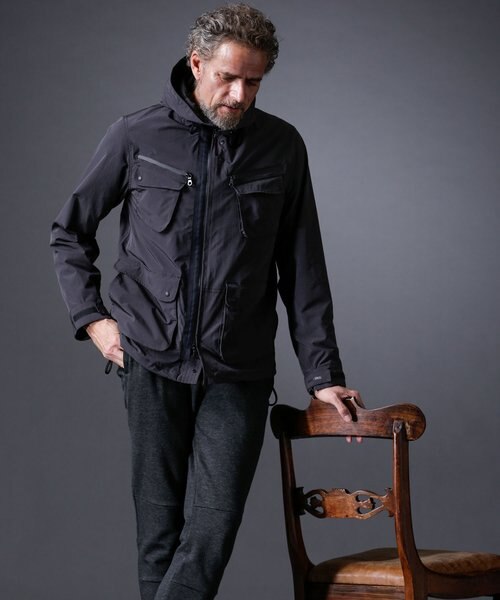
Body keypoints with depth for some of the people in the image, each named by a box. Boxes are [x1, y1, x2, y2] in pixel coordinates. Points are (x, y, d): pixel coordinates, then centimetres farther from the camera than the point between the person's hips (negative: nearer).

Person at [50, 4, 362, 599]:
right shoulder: (137, 136, 2)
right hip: (153, 364, 0)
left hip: (239, 372, 1)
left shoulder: (282, 148, 5)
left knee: (212, 530, -9)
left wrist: (323, 375, 4)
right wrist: (91, 316, 2)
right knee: (159, 528, 4)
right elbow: (69, 232, 14)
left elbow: (303, 273, 8)